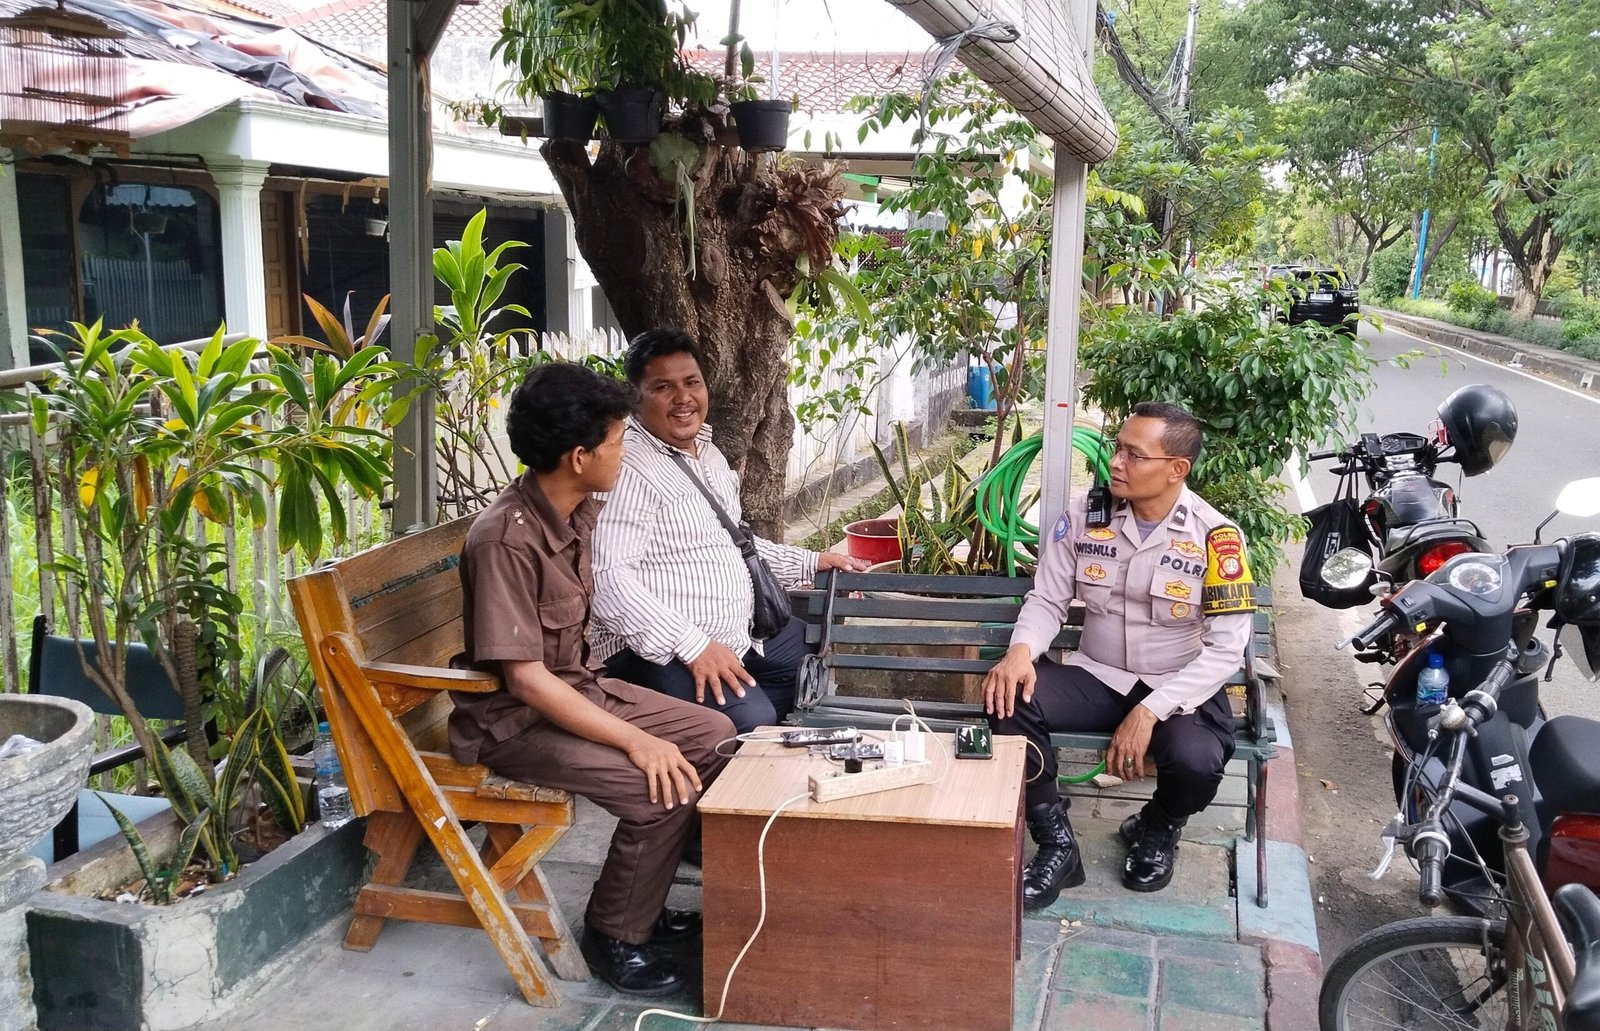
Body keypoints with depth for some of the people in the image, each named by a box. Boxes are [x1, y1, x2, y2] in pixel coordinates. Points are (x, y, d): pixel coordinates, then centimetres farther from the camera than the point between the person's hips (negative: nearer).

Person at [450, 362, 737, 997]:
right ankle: (613, 932, 0)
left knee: (713, 737, 6)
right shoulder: (506, 539, -28)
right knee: (661, 787, -25)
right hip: (513, 720, -9)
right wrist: (636, 741, -29)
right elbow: (526, 680, -29)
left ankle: (645, 899, 18)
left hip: (577, 688, 10)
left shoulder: (582, 514, 0)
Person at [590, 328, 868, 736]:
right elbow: (607, 578, -27)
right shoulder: (628, 467, -18)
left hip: (740, 634, 10)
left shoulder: (710, 454, 14)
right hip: (660, 649, -10)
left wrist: (810, 563, 17)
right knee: (751, 722, -30)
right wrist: (692, 645, -30)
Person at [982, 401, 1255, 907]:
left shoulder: (1215, 537, -12)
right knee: (1009, 698, -26)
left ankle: (1157, 830, 8)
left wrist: (1149, 712, -24)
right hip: (1097, 678, 3)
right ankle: (1056, 844, -7)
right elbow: (1046, 600, 1)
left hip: (1179, 691, -2)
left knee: (1196, 762, -33)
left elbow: (1226, 649, -14)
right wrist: (1021, 649, -23)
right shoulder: (1083, 516, -3)